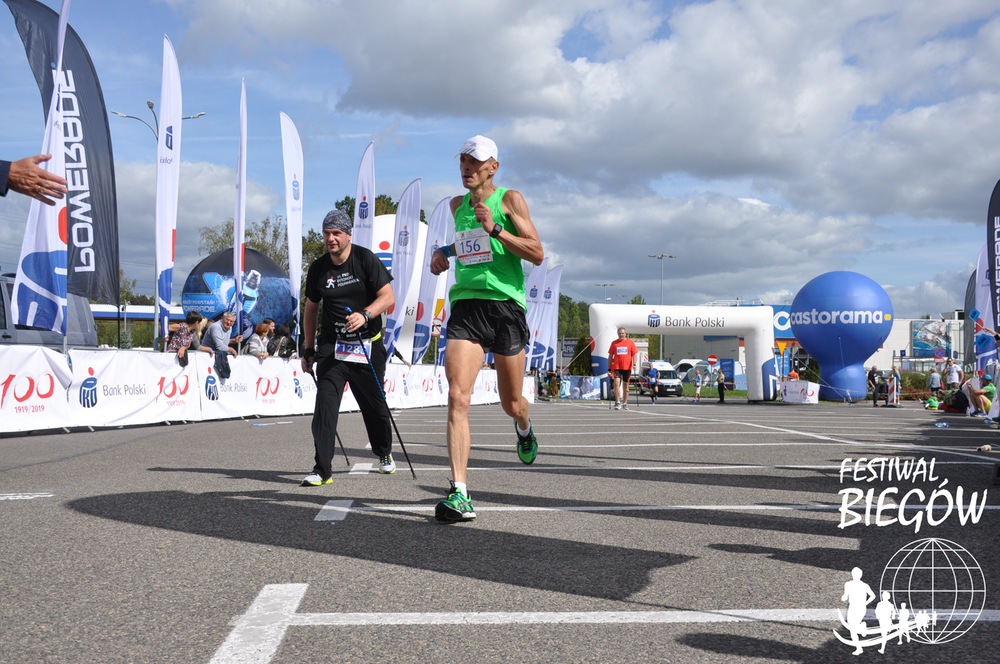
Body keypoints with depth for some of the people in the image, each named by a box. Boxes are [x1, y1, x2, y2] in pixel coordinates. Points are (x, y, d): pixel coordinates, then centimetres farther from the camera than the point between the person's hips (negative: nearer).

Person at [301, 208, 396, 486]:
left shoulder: (366, 259, -5)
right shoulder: (318, 268, 4)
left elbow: (388, 297, -9)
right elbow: (311, 309, 15)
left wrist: (365, 315, -27)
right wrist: (308, 349, 13)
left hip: (368, 345, -2)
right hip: (331, 345, 2)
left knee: (374, 404, 9)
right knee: (325, 403, -12)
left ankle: (384, 453, 35)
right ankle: (322, 469, -10)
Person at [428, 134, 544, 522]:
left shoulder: (510, 199, 1)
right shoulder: (457, 205, 16)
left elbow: (537, 254, -7)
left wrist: (494, 228, -17)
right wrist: (445, 251, 14)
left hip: (505, 305, -3)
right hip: (466, 305, 3)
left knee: (512, 404, 10)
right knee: (457, 397, -17)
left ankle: (524, 429, 49)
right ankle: (459, 494, -19)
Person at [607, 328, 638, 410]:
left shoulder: (630, 342, 5)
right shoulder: (614, 343, 7)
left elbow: (634, 354, 5)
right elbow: (610, 356, 10)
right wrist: (609, 368, 7)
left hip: (627, 367, 0)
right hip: (616, 367, 0)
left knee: (626, 385, 9)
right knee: (617, 383, -14)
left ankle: (625, 403, 19)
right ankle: (617, 402, -12)